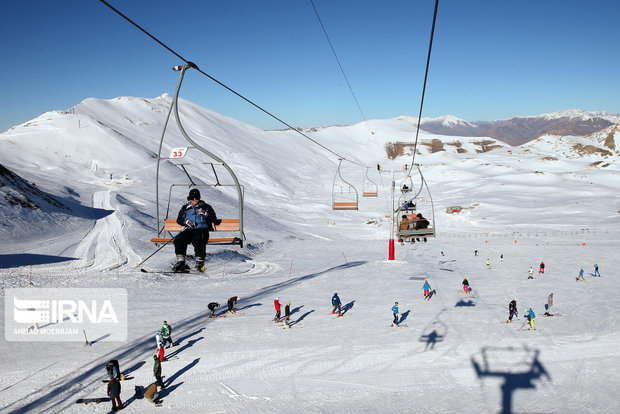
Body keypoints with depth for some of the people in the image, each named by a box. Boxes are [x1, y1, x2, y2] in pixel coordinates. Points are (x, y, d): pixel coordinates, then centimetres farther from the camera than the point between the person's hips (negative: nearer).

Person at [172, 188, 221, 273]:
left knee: (198, 241, -37)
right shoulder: (185, 208, 24)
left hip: (202, 229, -2)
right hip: (189, 230, 3)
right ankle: (180, 261, -25)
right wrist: (187, 222, 1)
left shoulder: (206, 207, 19)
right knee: (178, 239, -28)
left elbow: (213, 220, 19)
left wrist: (215, 221, -5)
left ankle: (200, 261, -30)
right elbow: (179, 220, 21)